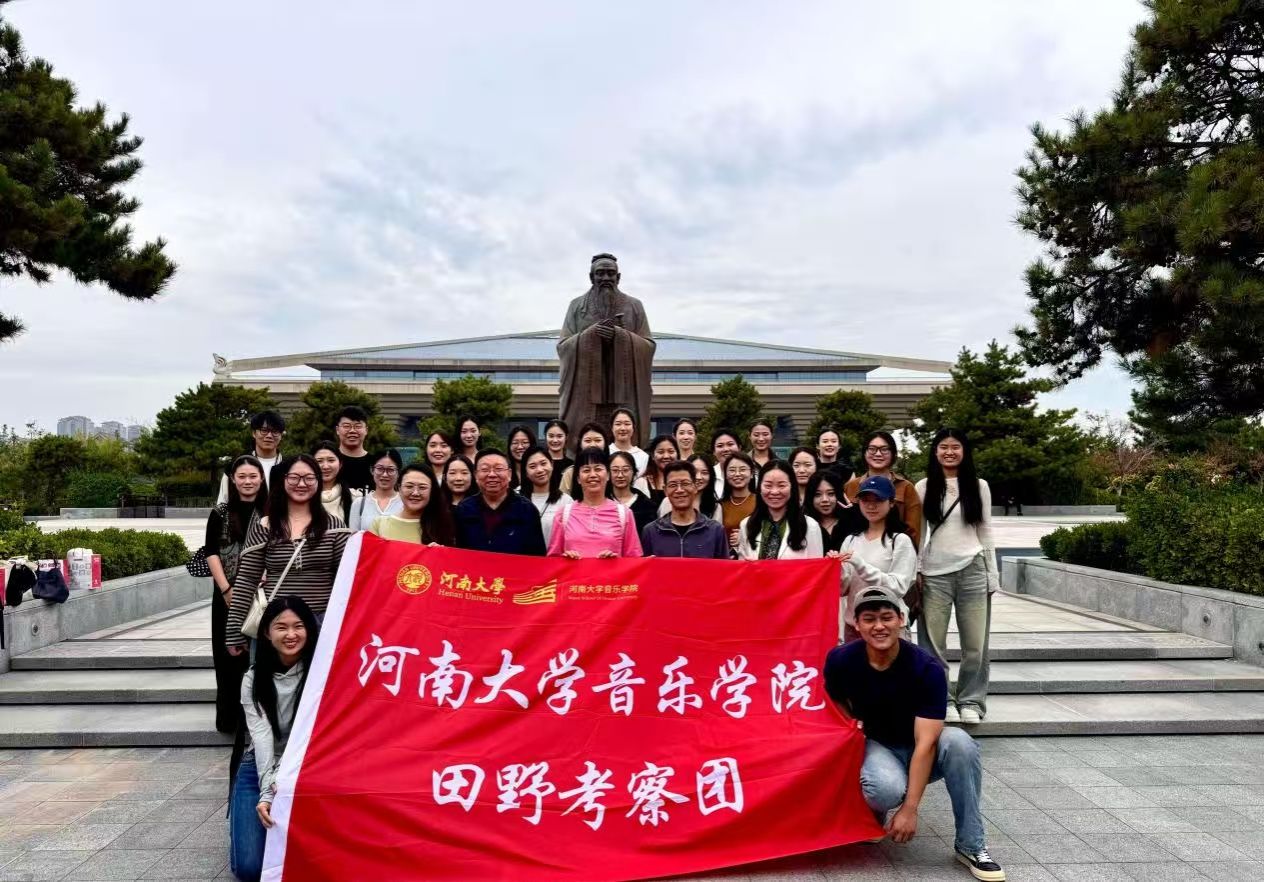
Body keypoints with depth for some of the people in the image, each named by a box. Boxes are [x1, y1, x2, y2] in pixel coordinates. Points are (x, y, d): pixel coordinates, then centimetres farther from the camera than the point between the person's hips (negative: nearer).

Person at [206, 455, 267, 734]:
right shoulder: (220, 513, 4)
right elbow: (211, 553, 0)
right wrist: (227, 589, -9)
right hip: (227, 595, 1)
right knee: (228, 654, 4)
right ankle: (228, 716, 13)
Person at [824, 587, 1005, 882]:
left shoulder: (927, 669, -22)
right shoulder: (840, 660, -14)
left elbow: (925, 742, -26)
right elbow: (836, 704, 8)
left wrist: (910, 809, -30)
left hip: (916, 752, 0)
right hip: (873, 746, 0)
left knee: (959, 742, -33)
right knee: (887, 788, -36)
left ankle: (970, 845, -16)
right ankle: (877, 812, 4)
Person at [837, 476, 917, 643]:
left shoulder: (900, 540, -7)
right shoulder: (851, 539, 7)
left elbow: (898, 588, -14)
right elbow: (843, 589, 7)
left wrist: (861, 565, -23)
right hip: (852, 624, 4)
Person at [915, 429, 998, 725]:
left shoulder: (979, 486, 8)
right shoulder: (923, 487, 4)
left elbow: (985, 532, 10)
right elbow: (917, 532, 5)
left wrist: (992, 574, 6)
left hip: (972, 570, 1)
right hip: (934, 573, -1)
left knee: (975, 643, 5)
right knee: (932, 642, 2)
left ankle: (970, 701, 19)